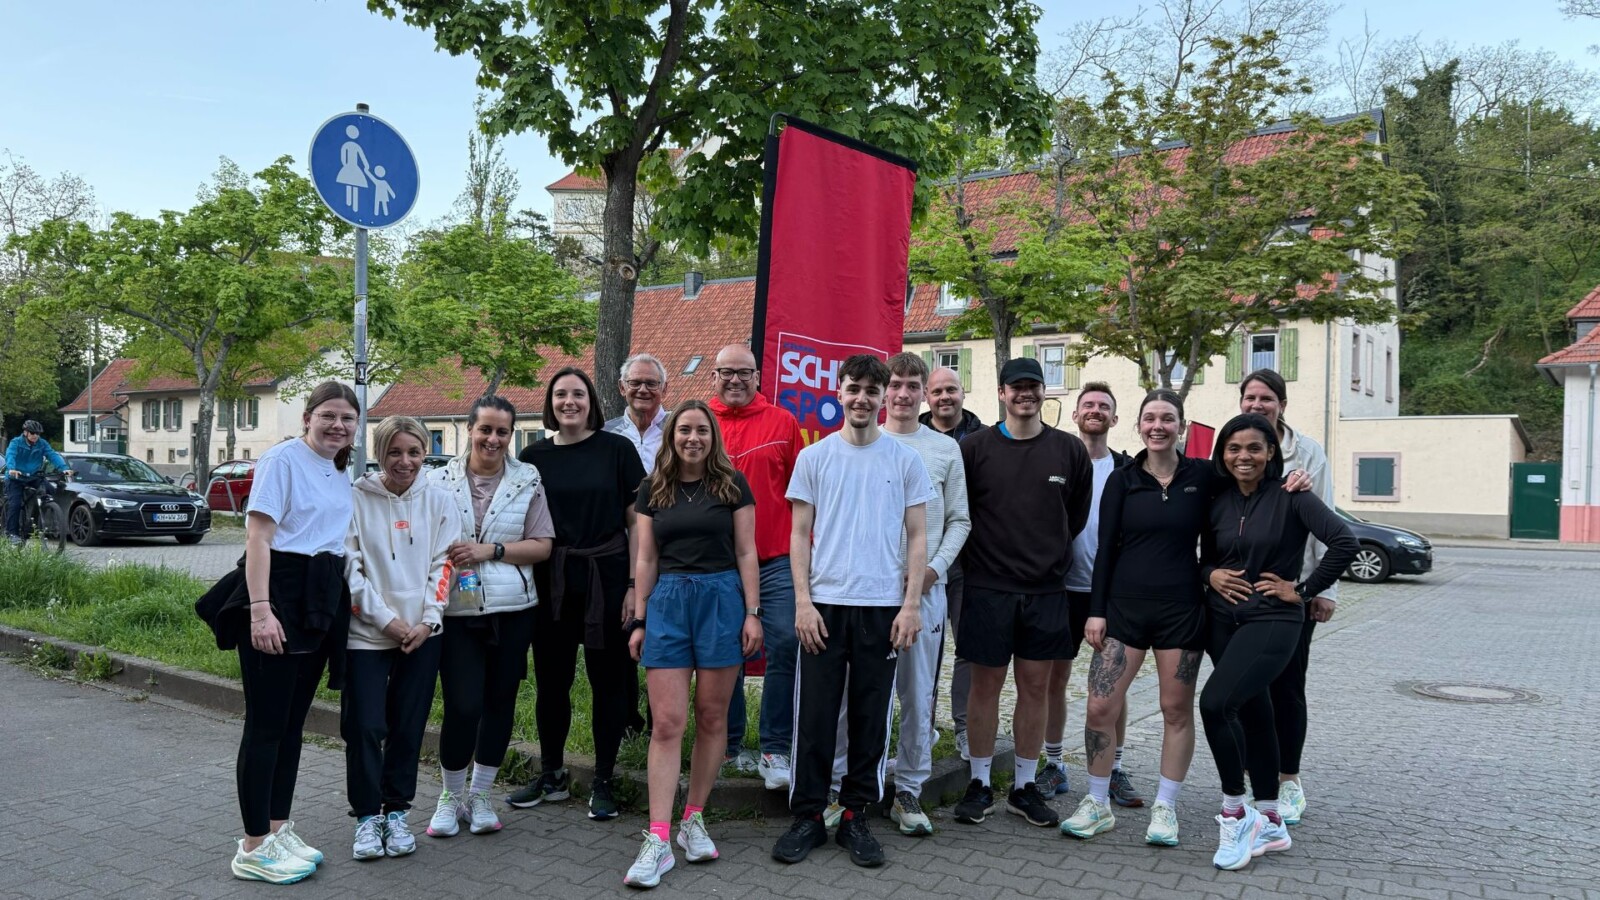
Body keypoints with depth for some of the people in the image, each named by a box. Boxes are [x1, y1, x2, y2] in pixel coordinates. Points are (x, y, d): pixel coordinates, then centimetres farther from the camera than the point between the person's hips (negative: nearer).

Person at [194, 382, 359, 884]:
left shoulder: (342, 474, 14)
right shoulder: (284, 459, -9)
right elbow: (258, 536, -15)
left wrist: (337, 601, 16)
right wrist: (260, 610, -21)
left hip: (323, 600, 8)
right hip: (279, 593, -8)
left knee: (294, 722, 14)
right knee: (266, 724, -3)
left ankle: (278, 829, 24)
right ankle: (254, 848, 6)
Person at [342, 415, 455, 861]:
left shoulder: (438, 501, 4)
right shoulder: (356, 498, -4)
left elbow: (443, 564, 3)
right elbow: (349, 566, -6)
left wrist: (428, 620, -7)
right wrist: (385, 619, -11)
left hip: (421, 633, 2)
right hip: (366, 633, -2)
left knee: (408, 726, 8)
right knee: (365, 726, -2)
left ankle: (396, 812, 21)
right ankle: (367, 816, 13)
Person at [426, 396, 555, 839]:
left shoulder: (527, 480, 3)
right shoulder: (440, 480, 3)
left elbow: (542, 546, 0)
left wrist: (490, 550, -12)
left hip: (512, 608, 2)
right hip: (456, 608, -1)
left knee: (500, 702, 9)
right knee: (462, 706, -7)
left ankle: (479, 796, 27)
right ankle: (451, 796, 17)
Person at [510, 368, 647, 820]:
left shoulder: (617, 449, -1)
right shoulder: (535, 456, 7)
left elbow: (637, 522, -2)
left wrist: (635, 584, -8)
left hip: (606, 578, -2)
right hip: (551, 581, 3)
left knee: (608, 680, 4)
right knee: (551, 680, 11)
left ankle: (603, 782, 17)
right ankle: (552, 775, 28)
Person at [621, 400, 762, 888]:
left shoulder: (732, 484, 3)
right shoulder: (653, 489, 8)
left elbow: (745, 553, 3)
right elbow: (646, 560, 10)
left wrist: (753, 613, -3)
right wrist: (639, 620, 6)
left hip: (721, 600, -1)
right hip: (668, 601, 1)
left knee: (711, 718, 6)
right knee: (667, 723, -4)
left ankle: (694, 820, 21)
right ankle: (657, 840, -3)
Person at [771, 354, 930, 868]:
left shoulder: (905, 460, 5)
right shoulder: (814, 457, 5)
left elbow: (917, 538, 5)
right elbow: (799, 535, 5)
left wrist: (911, 604, -4)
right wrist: (803, 602, -4)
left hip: (883, 607, 0)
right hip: (824, 604, 0)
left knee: (871, 718, 7)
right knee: (815, 715, 3)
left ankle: (854, 817, 19)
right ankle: (808, 817, 15)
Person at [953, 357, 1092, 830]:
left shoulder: (1070, 450, 5)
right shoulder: (975, 447, -1)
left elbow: (1078, 515, 15)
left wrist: (1050, 554, 13)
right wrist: (980, 556, 5)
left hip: (1046, 590, 2)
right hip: (988, 588, -2)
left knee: (1035, 686, 8)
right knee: (986, 684, 4)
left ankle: (1025, 787, 20)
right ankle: (980, 784, 17)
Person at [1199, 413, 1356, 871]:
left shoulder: (1290, 497, -9)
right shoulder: (1219, 501, 7)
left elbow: (1345, 543, -17)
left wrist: (1302, 590, -12)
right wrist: (1211, 575, -3)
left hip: (1272, 621, -6)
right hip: (1222, 621, 6)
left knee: (1215, 703, -22)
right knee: (1253, 716, 13)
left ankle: (1235, 812, -3)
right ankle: (1270, 824, 26)